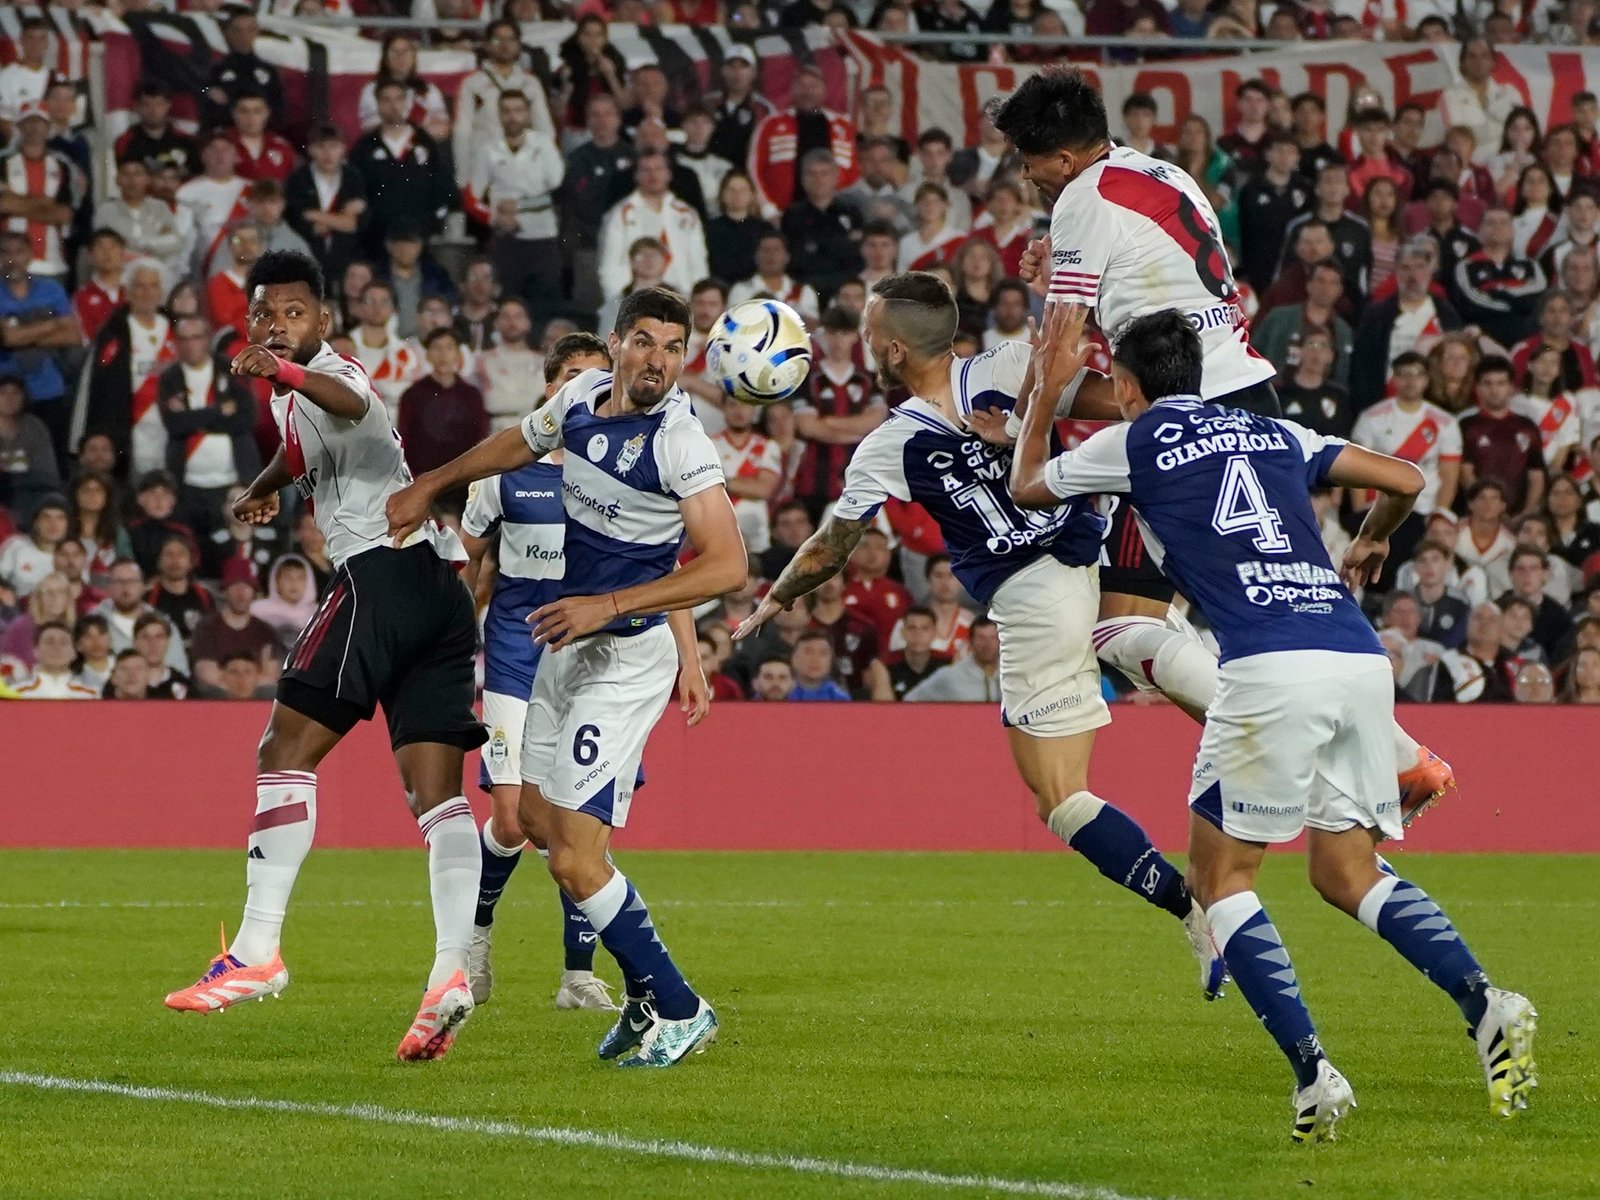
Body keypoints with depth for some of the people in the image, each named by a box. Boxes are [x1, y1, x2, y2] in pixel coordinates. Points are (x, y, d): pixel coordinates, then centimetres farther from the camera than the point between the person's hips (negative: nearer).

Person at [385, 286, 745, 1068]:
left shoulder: (678, 440, -22)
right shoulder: (583, 397, 1)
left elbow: (726, 565, -27)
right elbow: (518, 444, 24)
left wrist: (606, 607, -29)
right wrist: (430, 486, 31)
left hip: (625, 658, -9)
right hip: (566, 648, 9)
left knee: (575, 861, -14)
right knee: (536, 818, 19)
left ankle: (678, 1011, -1)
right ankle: (645, 995, 26)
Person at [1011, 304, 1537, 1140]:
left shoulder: (1134, 443, 12)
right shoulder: (1275, 434, 24)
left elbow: (1024, 487, 29)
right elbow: (1404, 481, 26)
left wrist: (1048, 386, 42)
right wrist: (1370, 544, 46)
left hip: (1271, 669, -5)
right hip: (1361, 658, 5)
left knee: (1220, 877, 7)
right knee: (1347, 875, 13)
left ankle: (1312, 1072, -8)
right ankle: (1484, 1005, -10)